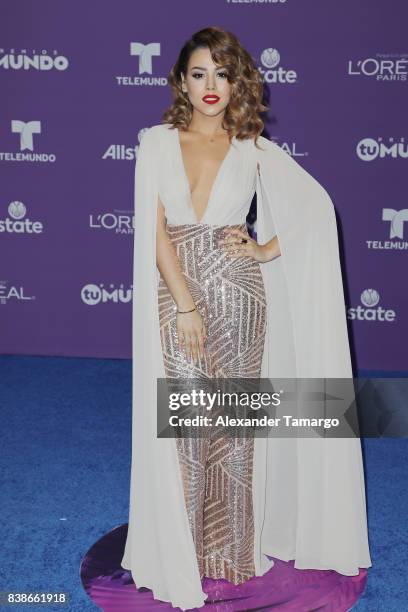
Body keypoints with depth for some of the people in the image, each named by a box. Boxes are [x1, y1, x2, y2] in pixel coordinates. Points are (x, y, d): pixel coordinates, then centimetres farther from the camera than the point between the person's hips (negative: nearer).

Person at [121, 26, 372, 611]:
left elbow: (316, 205, 6)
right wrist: (184, 303, -12)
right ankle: (186, 552, 21)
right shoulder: (157, 143, 2)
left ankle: (234, 550, 24)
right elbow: (155, 229, -5)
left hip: (237, 298, 0)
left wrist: (265, 251, -4)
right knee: (184, 427, 4)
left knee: (233, 425, 7)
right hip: (177, 297, 0)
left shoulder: (254, 149, 3)